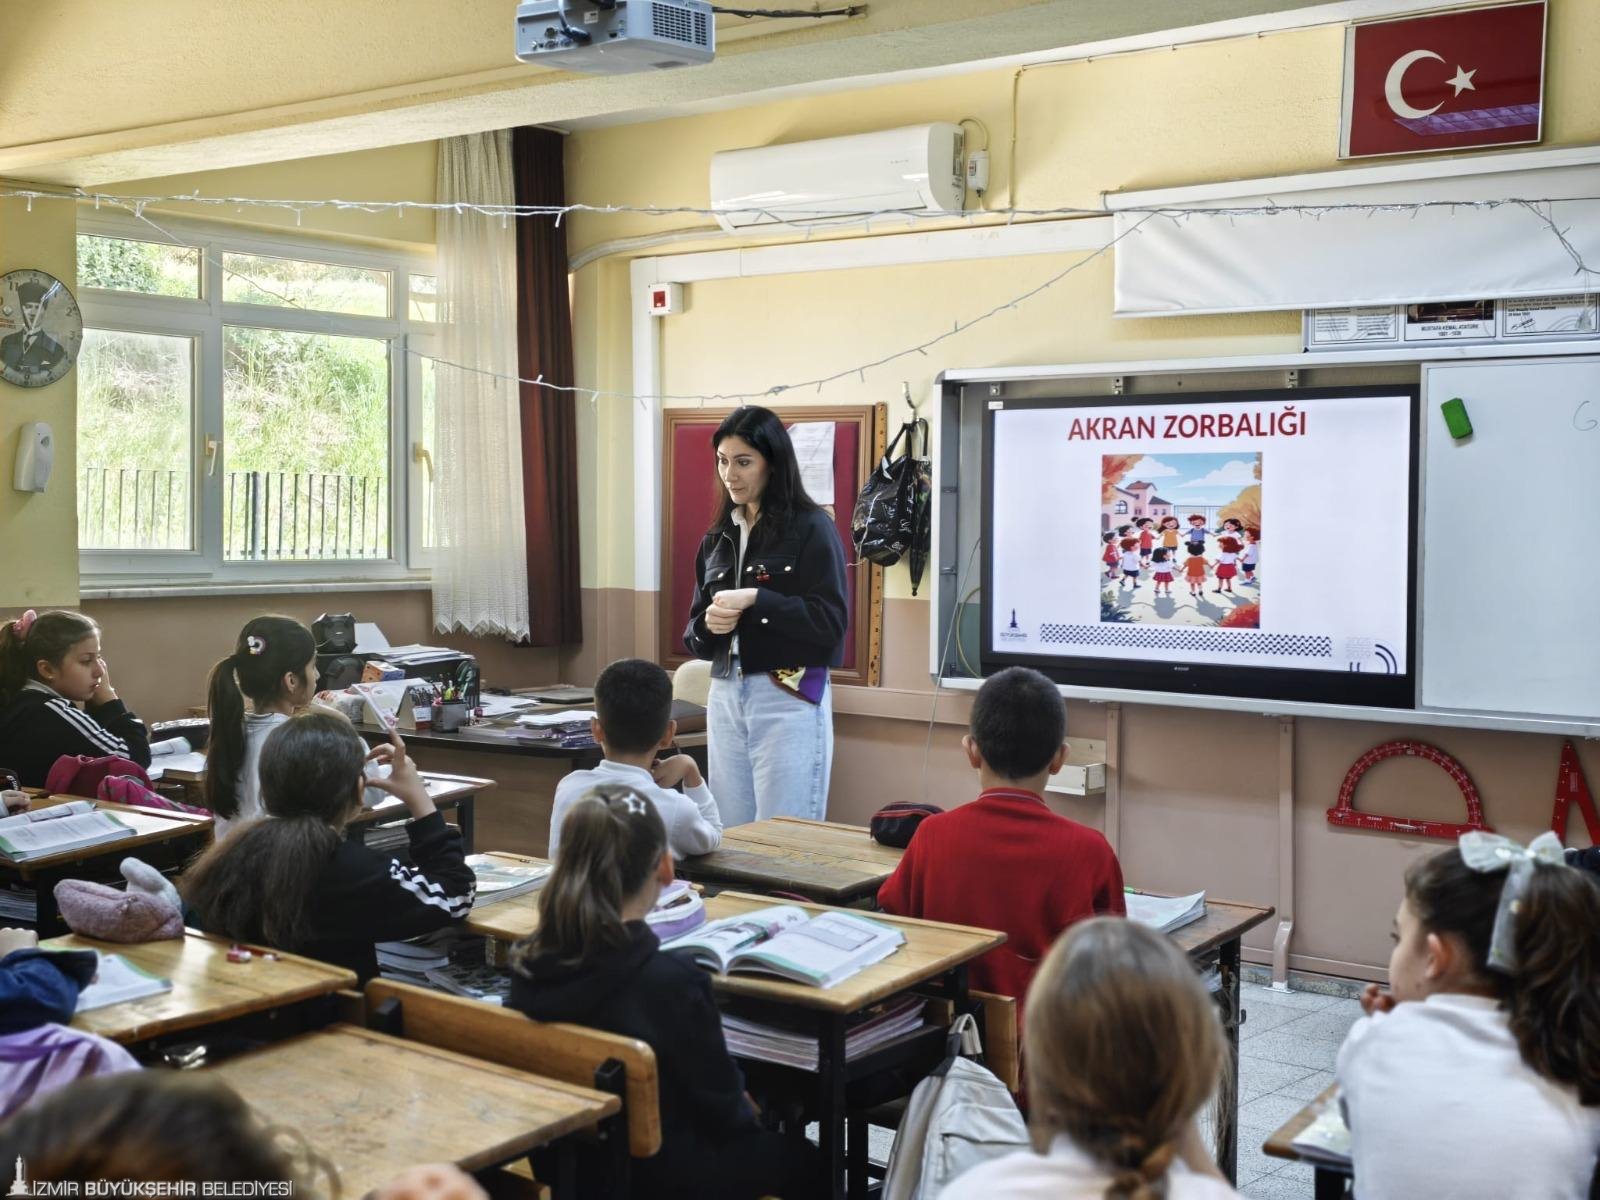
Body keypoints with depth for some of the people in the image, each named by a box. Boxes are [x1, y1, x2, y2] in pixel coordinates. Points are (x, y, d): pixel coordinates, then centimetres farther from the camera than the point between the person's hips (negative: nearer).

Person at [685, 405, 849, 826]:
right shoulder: (717, 536, 13)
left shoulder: (811, 528, -5)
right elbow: (694, 635, 15)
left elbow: (831, 621, -13)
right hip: (725, 698, 6)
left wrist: (756, 600, -19)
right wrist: (709, 624, -7)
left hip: (789, 700, -6)